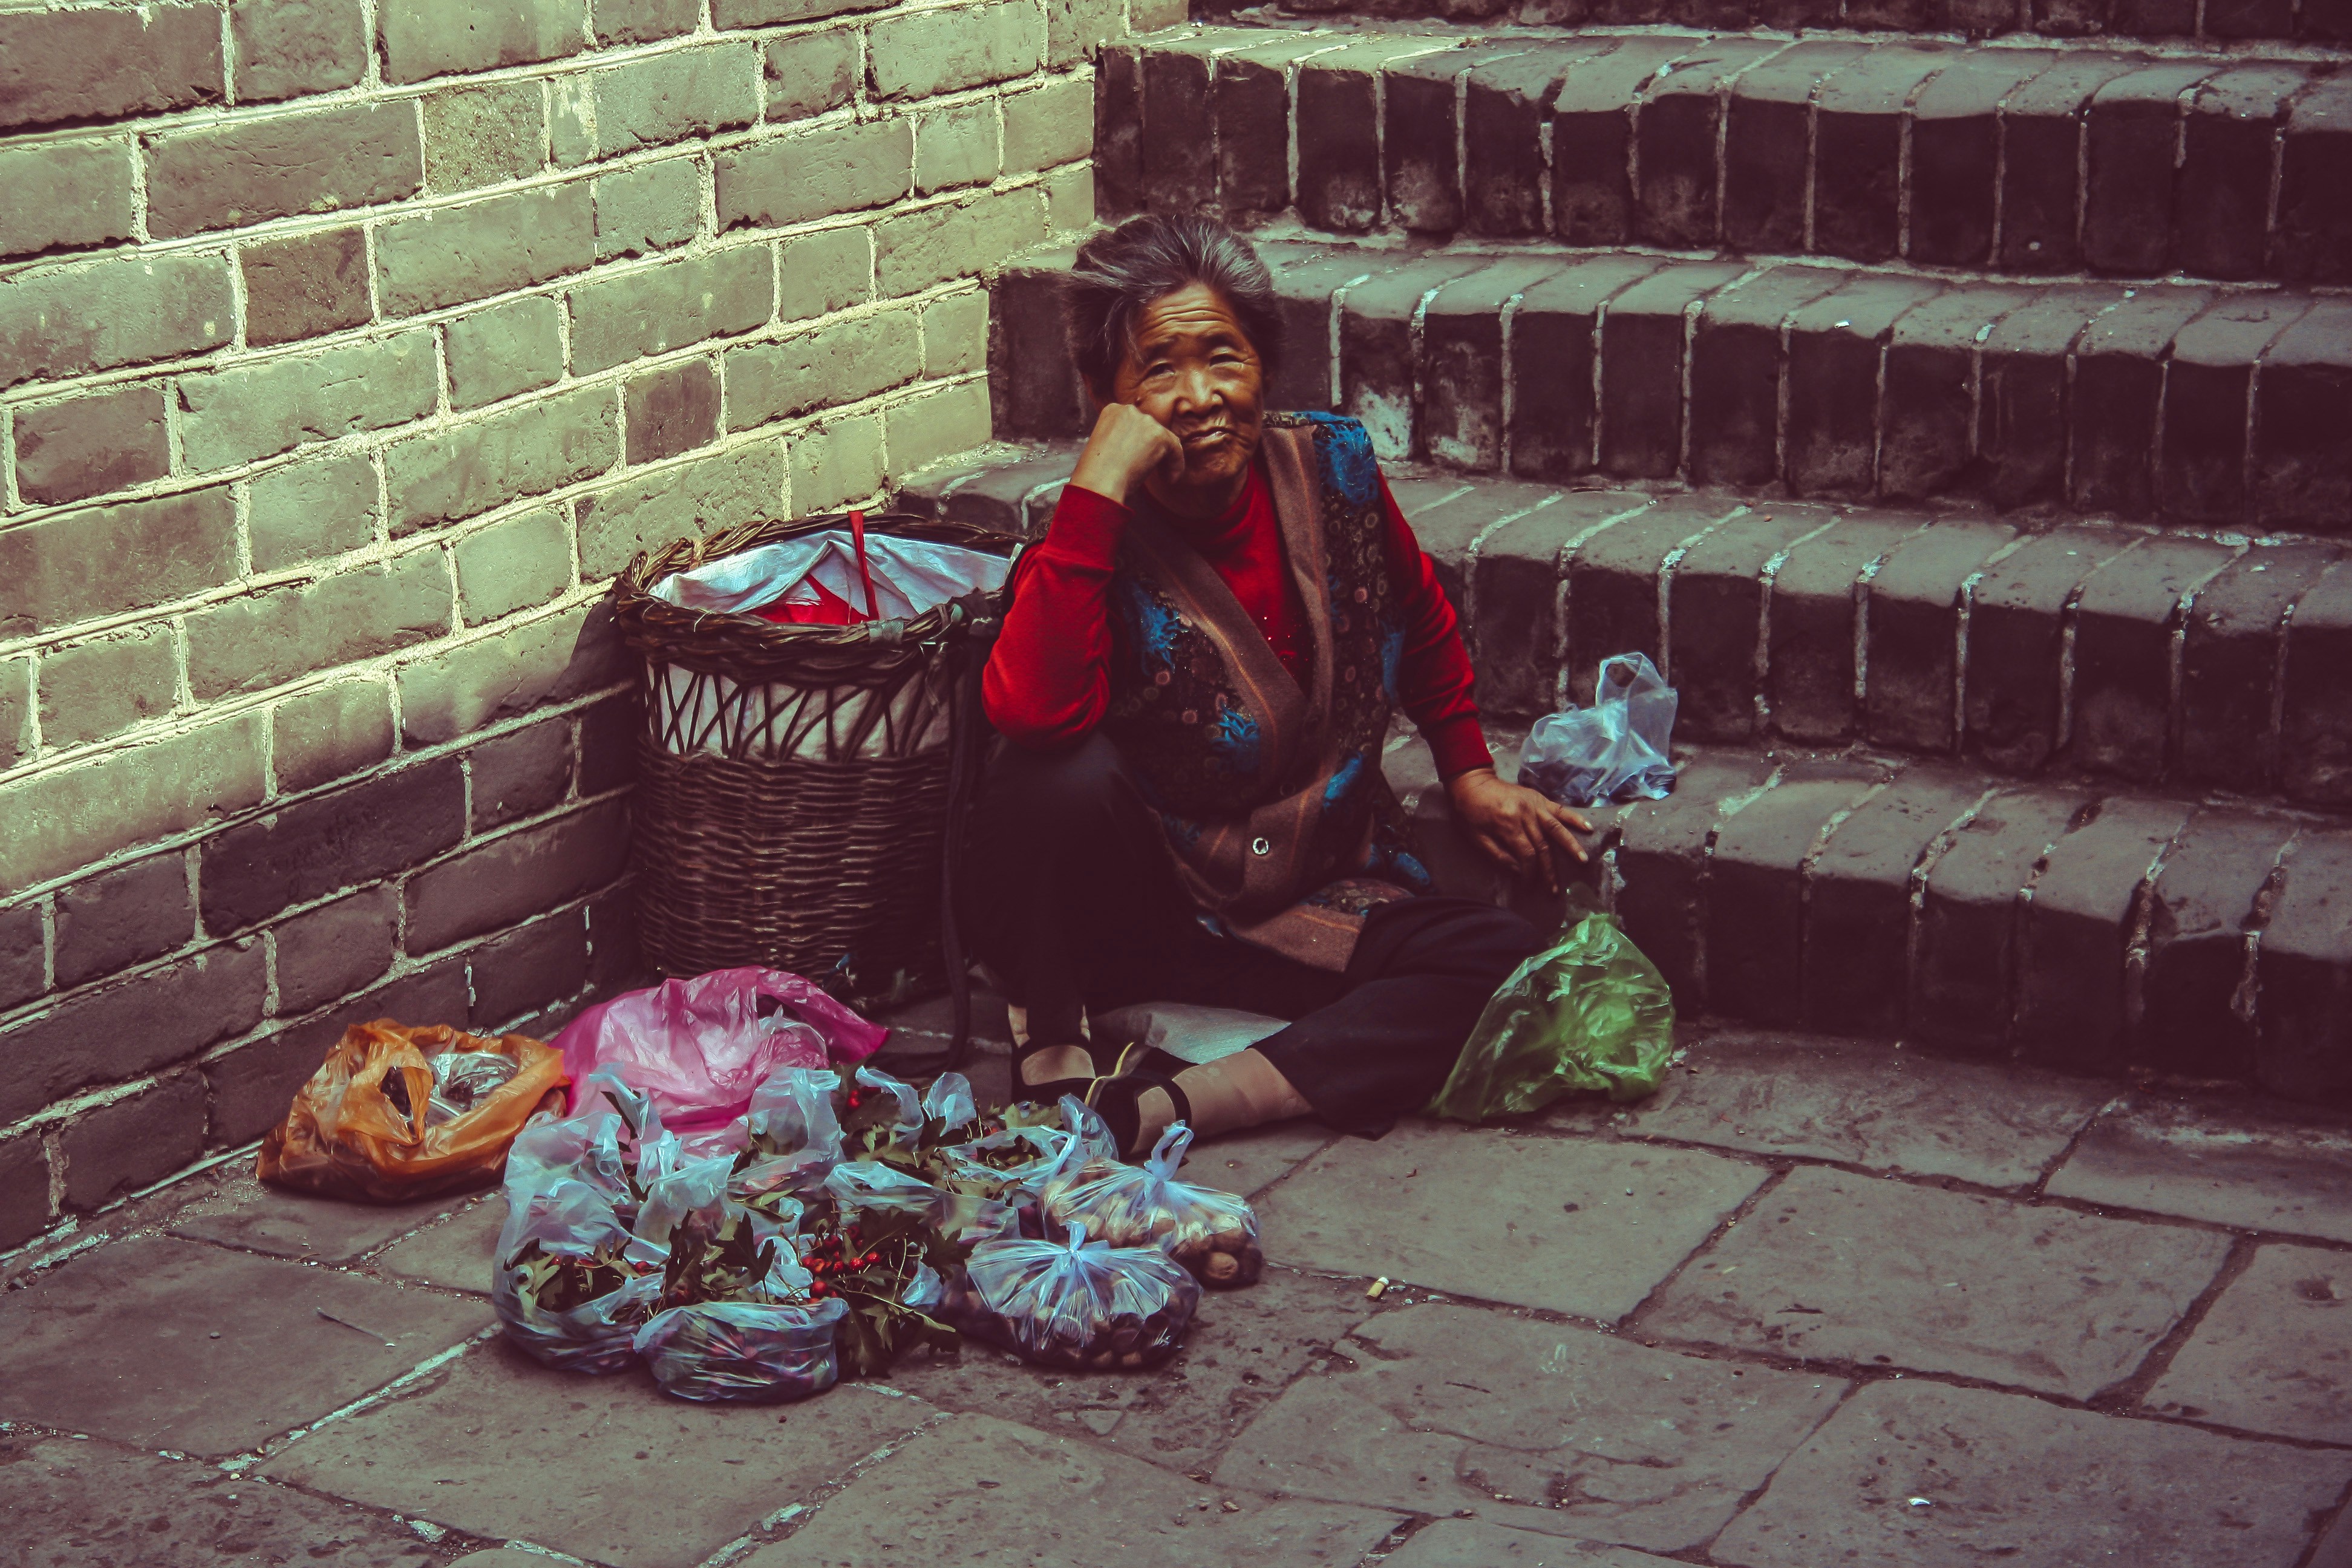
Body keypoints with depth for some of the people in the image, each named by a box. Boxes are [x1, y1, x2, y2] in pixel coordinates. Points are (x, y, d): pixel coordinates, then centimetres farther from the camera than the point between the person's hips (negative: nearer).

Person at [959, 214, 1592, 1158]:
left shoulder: (1333, 470, -6)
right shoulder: (1095, 548, -17)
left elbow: (1423, 627, 15)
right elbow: (1034, 710, -40)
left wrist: (1470, 775, 11)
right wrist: (1097, 488, -37)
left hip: (1313, 914, 5)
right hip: (1137, 915, -5)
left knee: (1503, 959, -22)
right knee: (1066, 774, -34)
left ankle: (1155, 1110, -30)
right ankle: (1052, 1050, -13)